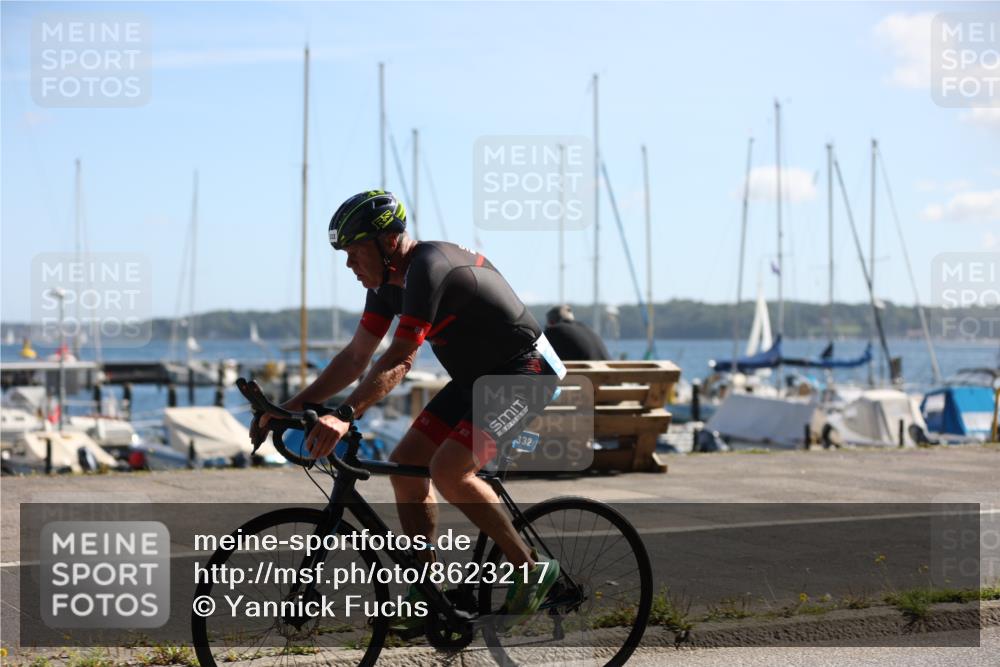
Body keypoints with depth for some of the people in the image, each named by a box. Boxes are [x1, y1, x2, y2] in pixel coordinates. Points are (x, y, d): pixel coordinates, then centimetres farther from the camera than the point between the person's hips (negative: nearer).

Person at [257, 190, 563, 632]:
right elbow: (355, 357, 5)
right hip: (477, 377, 10)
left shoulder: (429, 268, -26)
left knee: (448, 469, -25)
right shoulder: (388, 280, 3)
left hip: (526, 371, -10)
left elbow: (399, 360, -33)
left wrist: (345, 416, -42)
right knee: (405, 464, 1)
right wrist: (293, 406, -2)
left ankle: (531, 570, -8)